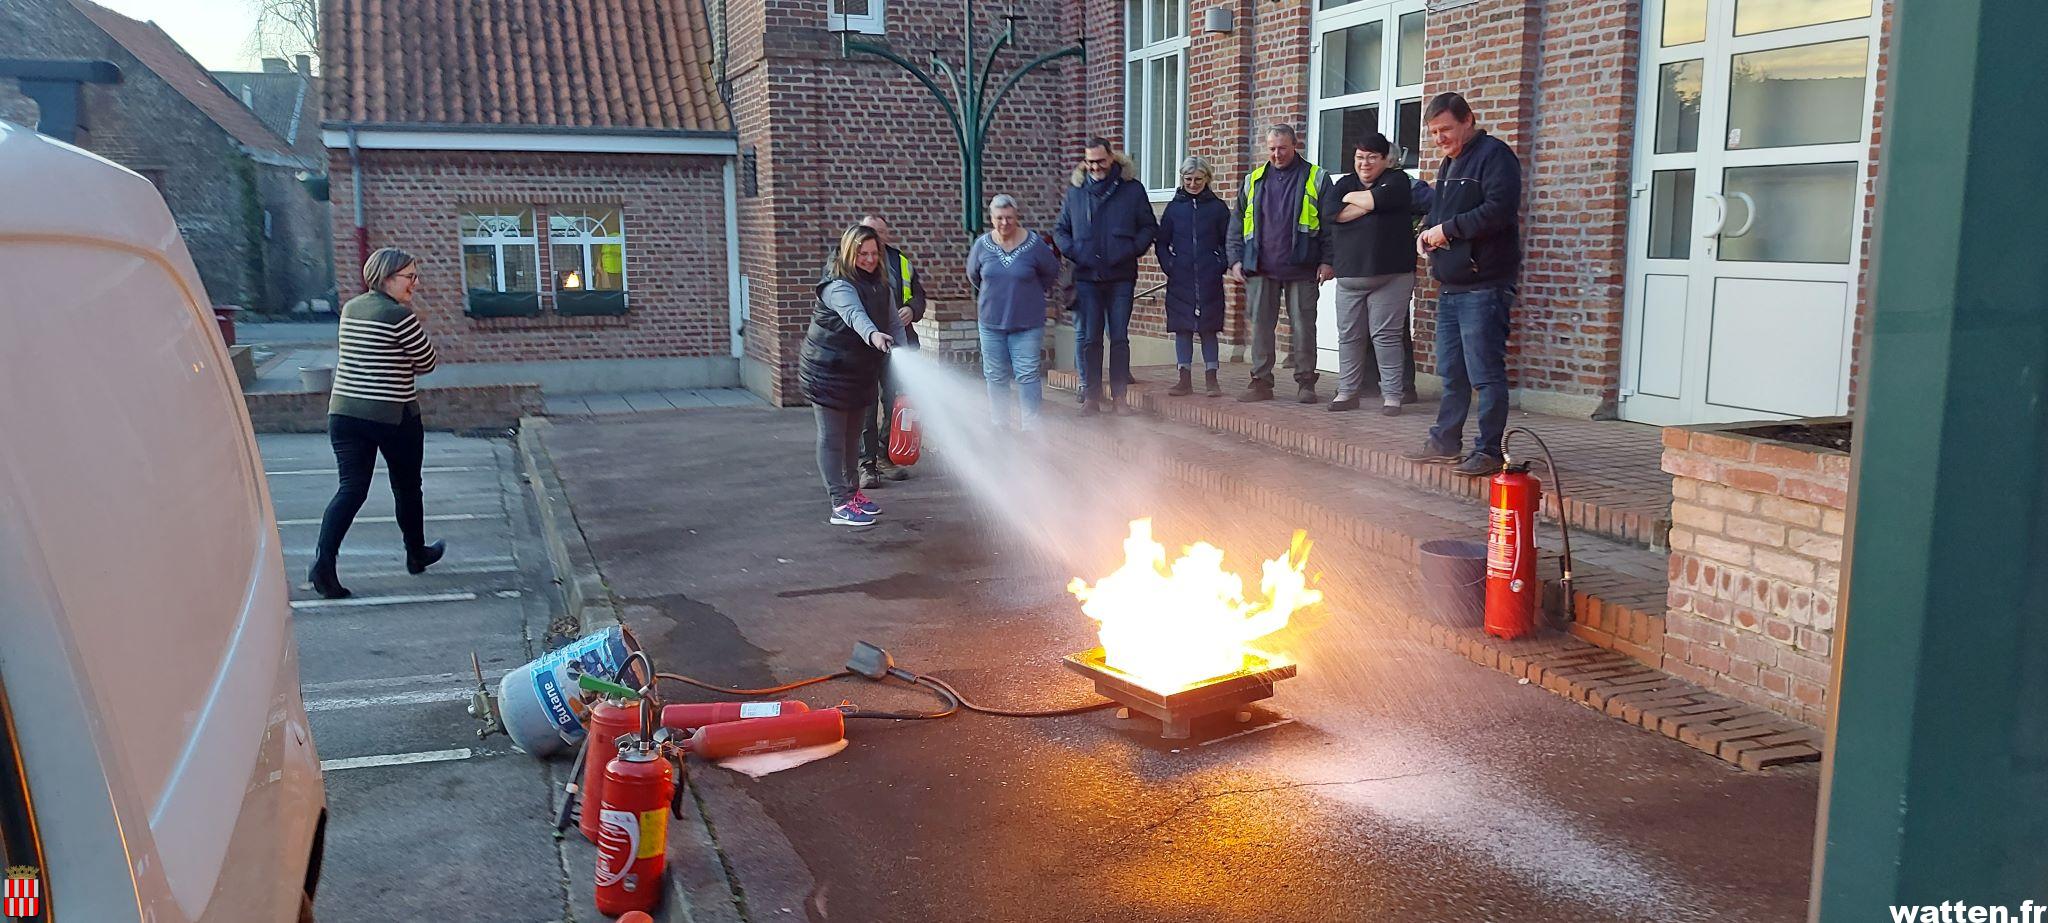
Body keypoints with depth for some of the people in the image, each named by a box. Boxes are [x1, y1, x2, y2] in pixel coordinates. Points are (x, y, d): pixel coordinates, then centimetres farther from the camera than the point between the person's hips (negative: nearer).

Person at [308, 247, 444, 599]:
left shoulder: (350, 309, 8)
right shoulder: (400, 315, -15)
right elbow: (428, 362, -6)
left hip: (344, 412, 6)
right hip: (394, 417, -5)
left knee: (351, 489, 3)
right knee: (407, 487, 14)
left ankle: (324, 561, -12)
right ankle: (417, 555, 31)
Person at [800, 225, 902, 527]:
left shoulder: (881, 286, 5)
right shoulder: (838, 287, -20)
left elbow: (895, 324, 6)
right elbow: (855, 315, -40)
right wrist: (873, 335, -59)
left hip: (861, 373, 8)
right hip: (827, 373, -7)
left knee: (852, 435, 17)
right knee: (832, 438, -3)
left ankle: (852, 492, 29)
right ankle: (840, 504, -2)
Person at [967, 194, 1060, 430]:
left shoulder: (1034, 244, -9)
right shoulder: (982, 245, -3)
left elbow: (1052, 272, 8)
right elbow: (973, 275, 16)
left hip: (1027, 323, -3)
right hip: (991, 322, 3)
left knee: (1027, 375, -5)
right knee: (996, 377, 10)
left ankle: (1030, 426, 2)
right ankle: (999, 425, 21)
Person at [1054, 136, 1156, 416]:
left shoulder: (1132, 188, 3)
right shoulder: (1075, 190, 8)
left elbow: (1150, 227, 7)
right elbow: (1060, 229, 14)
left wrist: (1132, 249, -10)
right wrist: (1072, 251, -4)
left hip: (1121, 277, -1)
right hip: (1086, 277, 1)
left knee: (1119, 338, 2)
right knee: (1088, 339, 2)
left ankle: (1120, 396, 8)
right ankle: (1091, 396, 9)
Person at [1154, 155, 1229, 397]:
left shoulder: (1217, 207, 4)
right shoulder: (1174, 207, 7)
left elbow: (1228, 241, 6)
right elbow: (1161, 243, 10)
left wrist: (1221, 265, -5)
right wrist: (1168, 266, -2)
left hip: (1209, 279, -1)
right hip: (1180, 280, 1)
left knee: (1209, 328, 1)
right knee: (1182, 328, 3)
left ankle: (1211, 379, 7)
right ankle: (1185, 379, 10)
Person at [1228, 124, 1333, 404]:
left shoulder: (1316, 179, 5)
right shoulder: (1253, 181, 14)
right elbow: (1237, 225, 16)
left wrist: (1327, 261, -5)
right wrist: (1235, 260, 7)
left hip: (1301, 269, -3)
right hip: (1260, 270, 3)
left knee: (1303, 326, 1)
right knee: (1260, 326, 3)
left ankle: (1305, 383, 10)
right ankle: (1261, 381, 10)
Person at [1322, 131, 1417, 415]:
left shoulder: (1396, 180, 2)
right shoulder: (1345, 184, 13)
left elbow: (1381, 198, -21)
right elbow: (1331, 211, -6)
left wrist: (1352, 197, -4)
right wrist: (1369, 204, -10)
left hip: (1390, 275, -4)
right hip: (1349, 275, 4)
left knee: (1386, 336, -4)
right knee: (1349, 336, 6)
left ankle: (1392, 394, 0)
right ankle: (1347, 392, 14)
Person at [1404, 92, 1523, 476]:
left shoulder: (1494, 155, -8)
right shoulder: (1448, 163, 21)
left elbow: (1499, 209, -20)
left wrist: (1448, 229, -15)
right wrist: (1426, 234, 7)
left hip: (1483, 286, -9)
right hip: (1450, 285, 9)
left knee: (1485, 372, -6)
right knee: (1451, 371, 15)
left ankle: (1488, 450, -1)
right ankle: (1445, 440, 25)